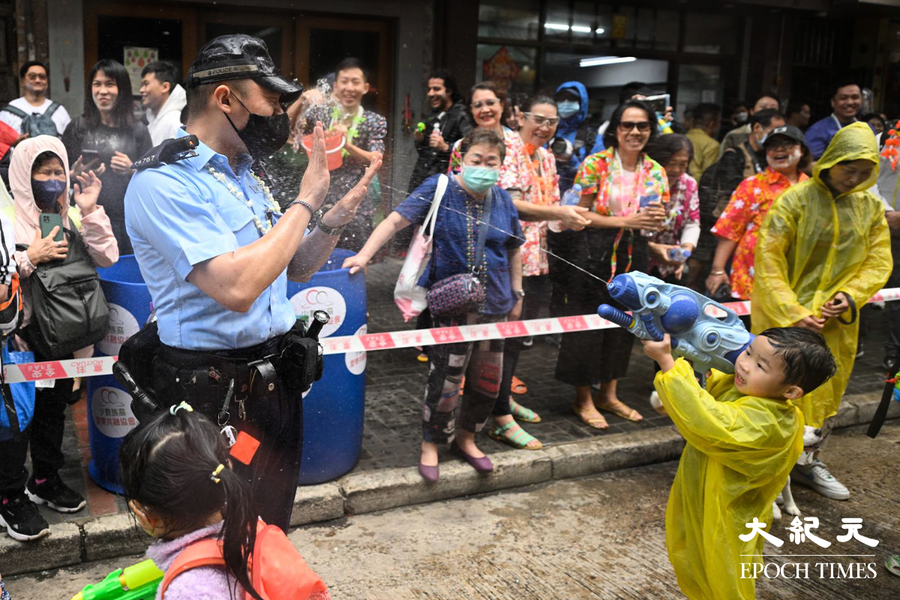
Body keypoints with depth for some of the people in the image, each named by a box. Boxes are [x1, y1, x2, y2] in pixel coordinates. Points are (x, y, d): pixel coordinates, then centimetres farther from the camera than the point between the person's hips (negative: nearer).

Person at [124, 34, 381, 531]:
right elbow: (237, 289, -30)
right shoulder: (162, 181, -18)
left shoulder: (244, 173, 9)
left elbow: (296, 268, 15)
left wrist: (339, 213, -3)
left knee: (272, 528, 22)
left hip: (277, 378, 8)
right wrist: (305, 201, -20)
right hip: (214, 395, -8)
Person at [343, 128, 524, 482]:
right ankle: (431, 444, 21)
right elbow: (397, 219, -15)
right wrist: (364, 256, -26)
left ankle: (465, 437, 34)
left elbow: (514, 250, 16)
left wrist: (516, 295, 14)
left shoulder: (502, 200, 6)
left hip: (494, 304, 5)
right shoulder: (439, 190, -7)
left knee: (487, 378, 12)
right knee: (446, 378, -2)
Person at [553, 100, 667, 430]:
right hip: (593, 254, -5)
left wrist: (657, 220, -13)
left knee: (622, 323, 13)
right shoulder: (595, 164, -9)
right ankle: (583, 400, 17)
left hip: (633, 256, 5)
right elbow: (580, 214, -11)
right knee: (587, 325, 1)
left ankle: (608, 394, 30)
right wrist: (625, 221, -19)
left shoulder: (655, 171, 6)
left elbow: (659, 217, 12)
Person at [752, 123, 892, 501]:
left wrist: (851, 296, -12)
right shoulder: (795, 200, -11)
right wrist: (792, 313, -22)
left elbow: (878, 261, 6)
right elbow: (768, 261, -15)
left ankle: (808, 462, 37)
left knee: (827, 394, 17)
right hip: (786, 317, -5)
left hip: (837, 321, 6)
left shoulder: (871, 207, 4)